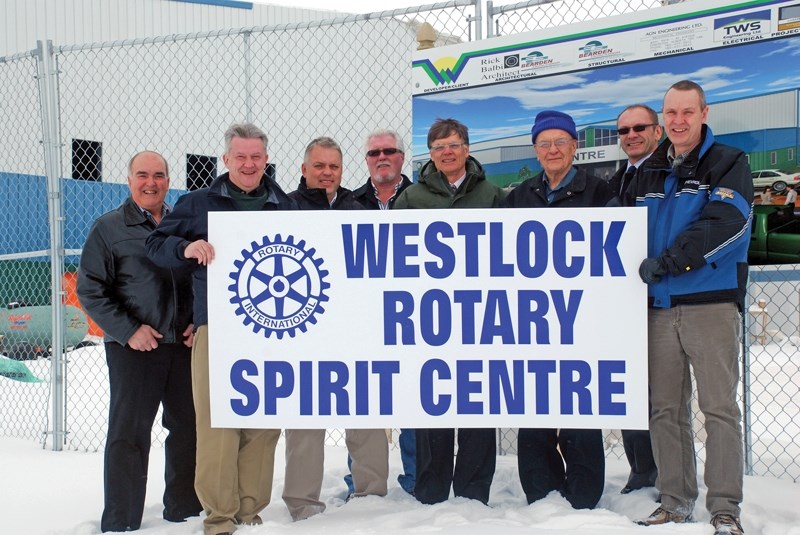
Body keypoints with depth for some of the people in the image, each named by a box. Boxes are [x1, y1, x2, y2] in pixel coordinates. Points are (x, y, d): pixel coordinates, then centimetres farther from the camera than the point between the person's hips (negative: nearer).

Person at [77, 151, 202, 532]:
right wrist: (128, 330, -12)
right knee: (128, 433, 2)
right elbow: (90, 290, -3)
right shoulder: (109, 228, 1)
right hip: (133, 347, -4)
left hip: (185, 344, 4)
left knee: (188, 429, 10)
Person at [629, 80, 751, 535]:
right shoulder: (648, 173, 16)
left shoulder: (729, 163, 1)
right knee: (666, 409, 7)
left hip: (712, 304, -5)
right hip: (659, 307, 5)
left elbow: (726, 223, -14)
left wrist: (667, 261, -19)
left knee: (720, 408, -4)